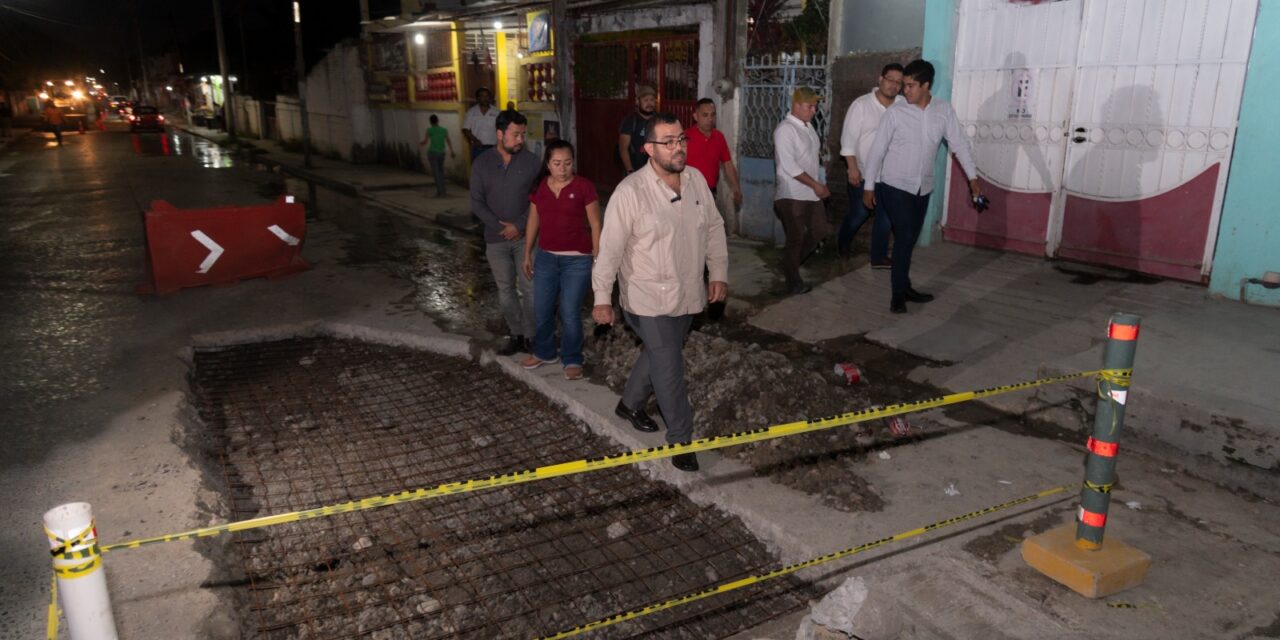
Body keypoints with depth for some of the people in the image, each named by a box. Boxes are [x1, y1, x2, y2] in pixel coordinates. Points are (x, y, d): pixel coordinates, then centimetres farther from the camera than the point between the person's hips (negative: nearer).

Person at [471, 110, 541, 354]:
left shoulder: (531, 161, -5)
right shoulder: (481, 164, -1)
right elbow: (476, 202, -1)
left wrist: (519, 225, -15)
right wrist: (500, 227, -11)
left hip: (525, 236, -2)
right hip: (496, 239, 2)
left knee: (529, 288, -2)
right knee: (506, 289, 10)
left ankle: (531, 336, 10)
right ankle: (515, 335, 22)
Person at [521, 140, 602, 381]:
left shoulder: (584, 187, -9)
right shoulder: (539, 187, 3)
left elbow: (595, 225, -5)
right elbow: (533, 222, 13)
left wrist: (598, 258, -7)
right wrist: (527, 254, 15)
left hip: (577, 260, -4)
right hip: (545, 258, 4)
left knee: (570, 312, 0)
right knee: (541, 310, 12)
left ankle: (572, 360, 18)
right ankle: (544, 352, 34)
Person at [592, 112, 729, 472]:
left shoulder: (696, 180, -1)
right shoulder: (631, 191, -19)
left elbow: (714, 228, 10)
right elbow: (610, 248, -17)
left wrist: (719, 273, 6)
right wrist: (602, 298, -16)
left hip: (689, 296, 7)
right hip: (650, 300, -6)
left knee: (658, 357, 24)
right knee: (669, 371, -1)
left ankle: (630, 403, 49)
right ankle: (681, 441, 16)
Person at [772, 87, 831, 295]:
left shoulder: (808, 127, 11)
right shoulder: (785, 129, -15)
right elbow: (790, 166, -21)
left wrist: (819, 186, 10)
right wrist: (815, 185, -18)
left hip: (811, 193, 8)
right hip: (792, 195, -8)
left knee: (820, 230, 12)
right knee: (796, 238, 1)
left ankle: (790, 264, 29)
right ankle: (793, 282, 16)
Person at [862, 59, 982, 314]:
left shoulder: (944, 111, -2)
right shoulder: (895, 113, -12)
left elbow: (959, 143, 4)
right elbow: (877, 150, -8)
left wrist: (973, 177, 2)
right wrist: (868, 186, -8)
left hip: (923, 187, 4)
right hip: (895, 185, -4)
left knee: (910, 238, 13)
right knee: (905, 237, -10)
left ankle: (904, 287, 26)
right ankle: (899, 294, 0)